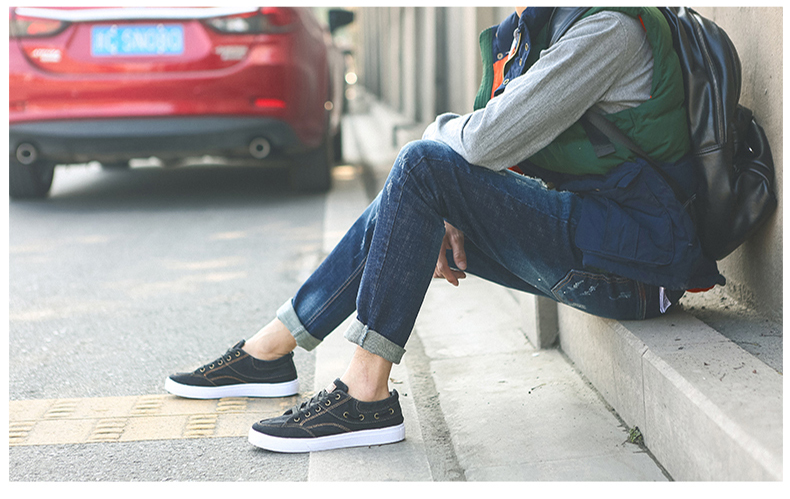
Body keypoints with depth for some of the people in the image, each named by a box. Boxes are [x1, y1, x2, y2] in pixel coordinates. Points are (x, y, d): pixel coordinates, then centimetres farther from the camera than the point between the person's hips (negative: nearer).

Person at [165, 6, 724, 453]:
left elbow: (489, 140, -23)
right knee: (399, 210, 12)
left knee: (421, 164, -20)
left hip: (636, 263, -10)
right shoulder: (542, 24, 14)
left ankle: (366, 394, -16)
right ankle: (270, 350, 22)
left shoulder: (609, 26, -18)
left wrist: (442, 130, 0)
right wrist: (447, 212, 1)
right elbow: (508, 137, 17)